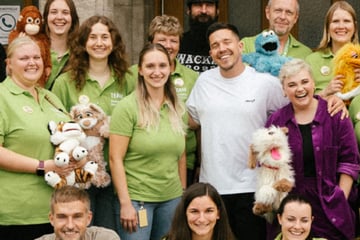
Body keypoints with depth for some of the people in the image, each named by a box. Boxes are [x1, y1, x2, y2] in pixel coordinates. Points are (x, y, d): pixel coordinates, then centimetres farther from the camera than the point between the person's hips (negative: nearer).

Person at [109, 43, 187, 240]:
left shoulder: (178, 109, 7)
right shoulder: (127, 107, -9)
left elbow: (181, 155, 13)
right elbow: (116, 159, -11)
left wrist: (184, 193, 11)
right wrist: (125, 203, -14)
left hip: (172, 199, 5)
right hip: (136, 199, -4)